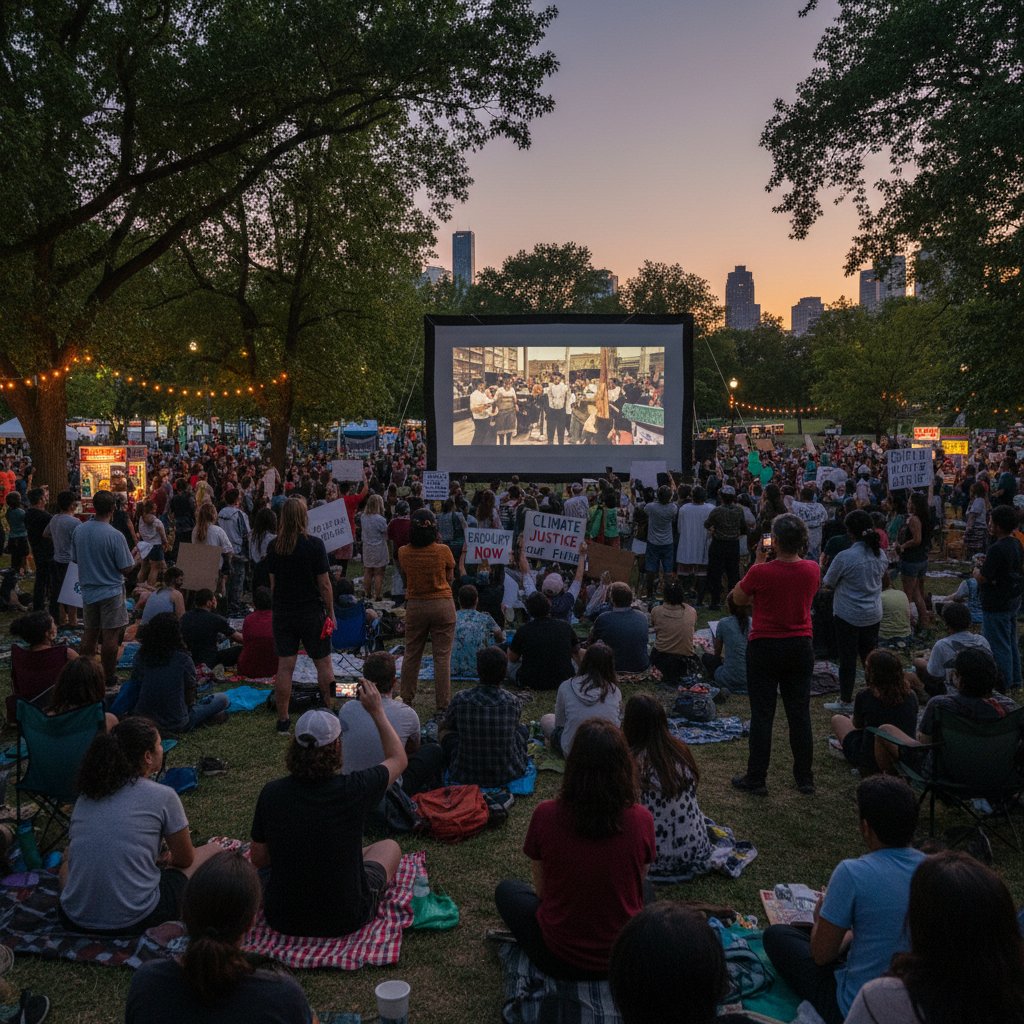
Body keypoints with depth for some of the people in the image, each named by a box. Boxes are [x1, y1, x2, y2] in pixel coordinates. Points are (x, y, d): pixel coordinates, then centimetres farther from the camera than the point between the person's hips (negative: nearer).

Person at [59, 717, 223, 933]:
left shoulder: (85, 795, 8)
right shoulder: (163, 796, -7)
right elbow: (185, 859, 7)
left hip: (75, 920, 5)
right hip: (133, 922, -5)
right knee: (213, 853, 14)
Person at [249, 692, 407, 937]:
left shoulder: (271, 793, -16)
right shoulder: (353, 790, -23)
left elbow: (258, 859, -1)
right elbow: (398, 759, -2)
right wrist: (377, 711, 4)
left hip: (282, 918, 4)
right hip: (345, 920, -3)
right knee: (389, 847, 23)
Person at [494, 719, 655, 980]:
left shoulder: (546, 814, -18)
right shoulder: (641, 819, -15)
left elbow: (541, 890, -3)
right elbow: (639, 885, 4)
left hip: (561, 961, -2)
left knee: (507, 890, 26)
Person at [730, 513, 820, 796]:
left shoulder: (761, 572, -19)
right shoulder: (812, 569, -6)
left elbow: (738, 598, -2)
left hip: (765, 648, -4)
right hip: (801, 647, 4)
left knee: (762, 714, 5)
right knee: (800, 714, 13)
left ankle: (756, 779, 13)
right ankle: (805, 778, 22)